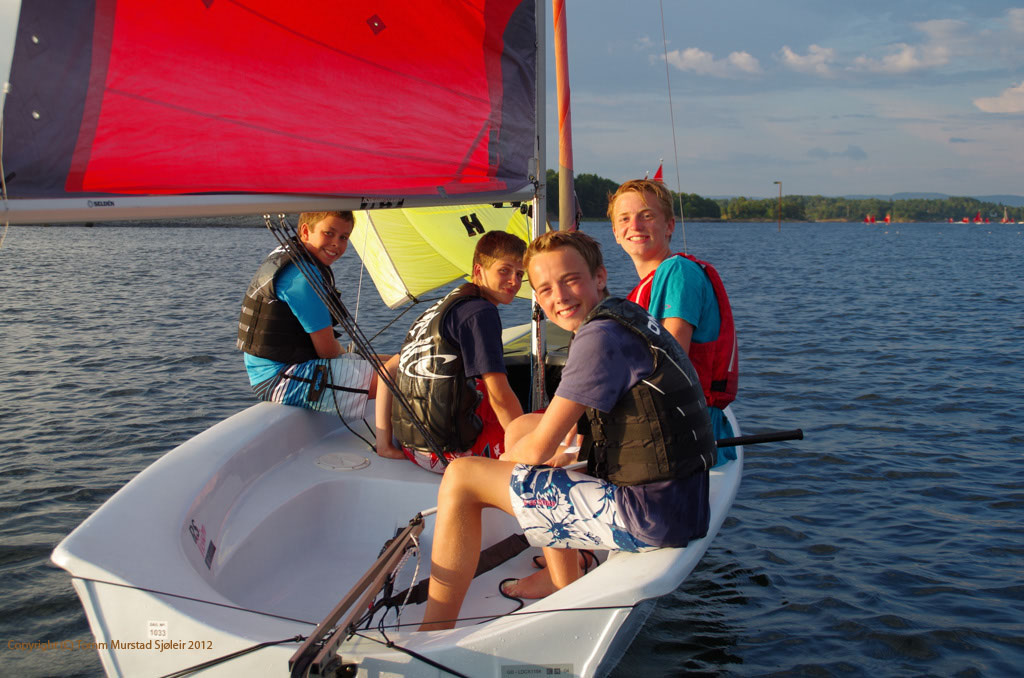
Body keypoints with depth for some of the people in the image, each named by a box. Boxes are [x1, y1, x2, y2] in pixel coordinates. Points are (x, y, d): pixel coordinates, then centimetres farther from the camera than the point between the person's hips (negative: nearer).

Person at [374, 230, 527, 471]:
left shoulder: (441, 309, 15)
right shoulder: (481, 312, -13)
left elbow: (388, 370, 17)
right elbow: (500, 396, -18)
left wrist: (384, 444, 14)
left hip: (413, 449, 9)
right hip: (453, 451, -9)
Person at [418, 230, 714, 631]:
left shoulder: (599, 336, -17)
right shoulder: (629, 318, 13)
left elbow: (539, 448, -15)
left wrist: (508, 456, 6)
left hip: (647, 519, -10)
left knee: (461, 478, -4)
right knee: (522, 427, 25)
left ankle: (432, 638, 4)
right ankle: (564, 581, 29)